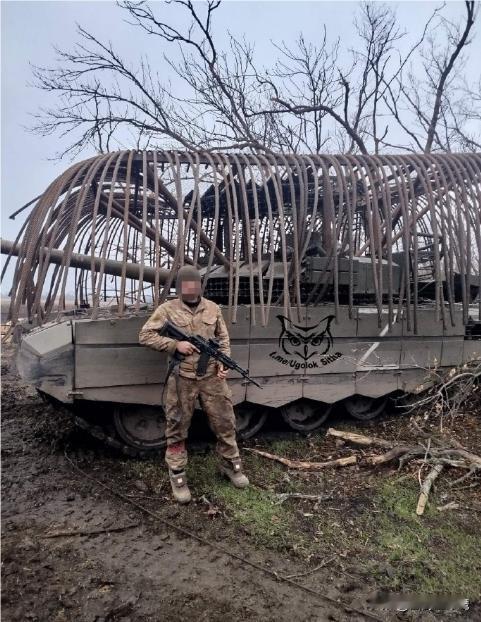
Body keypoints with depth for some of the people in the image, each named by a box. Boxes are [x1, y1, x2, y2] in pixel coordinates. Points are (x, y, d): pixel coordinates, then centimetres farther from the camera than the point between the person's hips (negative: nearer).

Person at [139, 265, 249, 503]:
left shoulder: (213, 308, 8)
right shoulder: (167, 309, -2)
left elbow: (223, 338, 13)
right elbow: (145, 335, -5)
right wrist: (176, 344, -14)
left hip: (211, 377, 3)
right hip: (181, 379, -2)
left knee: (225, 424, 11)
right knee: (177, 430, 7)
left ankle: (231, 465, 31)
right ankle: (177, 476, 22)